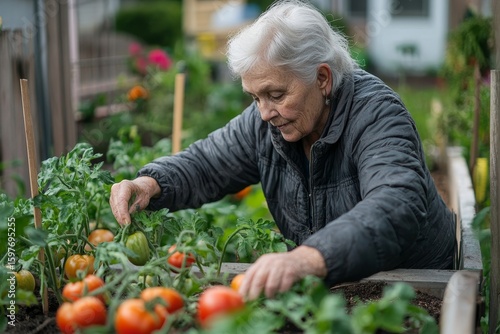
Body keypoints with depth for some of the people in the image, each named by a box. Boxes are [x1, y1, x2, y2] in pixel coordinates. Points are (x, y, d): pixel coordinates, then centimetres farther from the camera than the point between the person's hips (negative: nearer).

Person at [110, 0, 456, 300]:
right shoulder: (264, 121, -6)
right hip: (326, 286, 5)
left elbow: (396, 206, -44)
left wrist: (311, 258, -62)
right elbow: (204, 164, 6)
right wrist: (150, 184, -18)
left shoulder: (376, 114, -26)